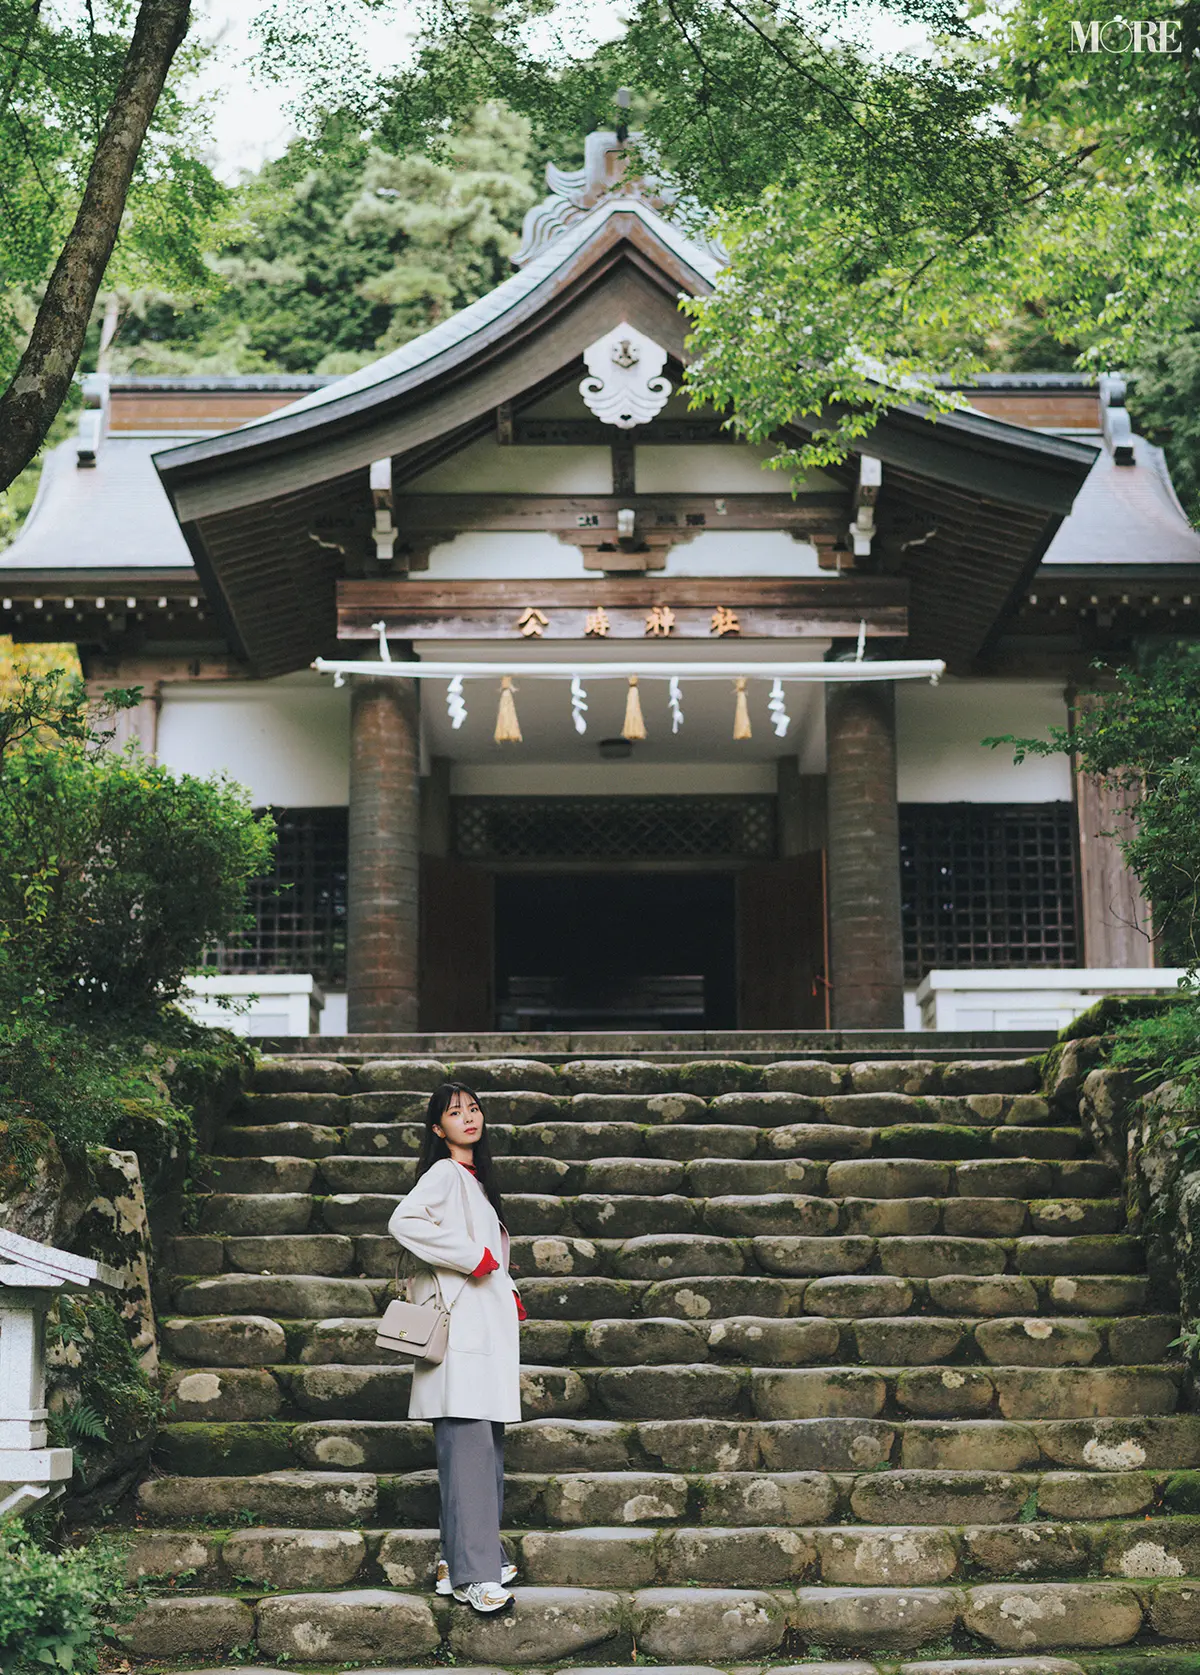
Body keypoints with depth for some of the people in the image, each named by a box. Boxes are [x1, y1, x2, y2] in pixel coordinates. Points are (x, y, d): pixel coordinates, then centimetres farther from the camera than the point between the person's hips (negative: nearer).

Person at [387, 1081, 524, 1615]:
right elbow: (404, 1221, -24)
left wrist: (508, 1293, 15)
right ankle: (472, 1573, -18)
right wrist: (472, 1257, -18)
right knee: (466, 1442, -15)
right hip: (459, 1326, -10)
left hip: (488, 1326, 10)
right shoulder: (444, 1174, -6)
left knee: (487, 1445, 9)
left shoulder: (475, 1180, 22)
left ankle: (461, 1560, 15)